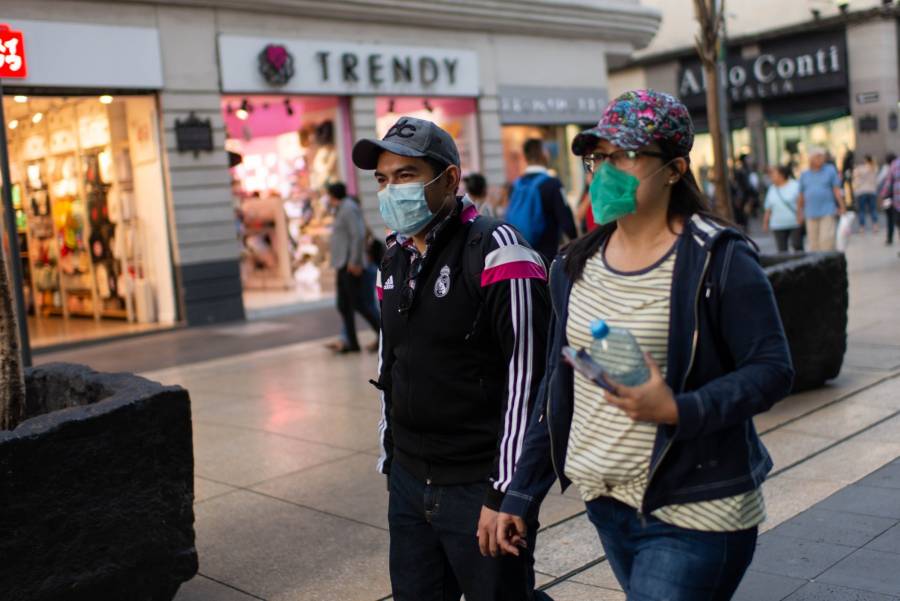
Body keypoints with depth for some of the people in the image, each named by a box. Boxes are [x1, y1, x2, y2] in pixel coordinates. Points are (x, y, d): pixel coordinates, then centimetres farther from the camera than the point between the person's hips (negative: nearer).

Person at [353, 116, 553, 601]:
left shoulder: (495, 251, -14)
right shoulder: (395, 258, 10)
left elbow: (526, 379, -18)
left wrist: (505, 492, -19)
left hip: (478, 487, -7)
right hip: (408, 482, 7)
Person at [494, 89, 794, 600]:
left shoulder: (717, 260, -12)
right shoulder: (576, 265, 6)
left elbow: (772, 368, -12)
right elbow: (557, 388, 10)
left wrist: (678, 411, -27)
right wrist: (523, 493, 10)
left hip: (693, 511, -6)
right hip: (608, 502, 6)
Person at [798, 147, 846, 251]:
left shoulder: (830, 170, 4)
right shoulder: (804, 175, 11)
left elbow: (837, 190, -1)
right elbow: (801, 196, 14)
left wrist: (842, 207, -7)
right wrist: (800, 213, 13)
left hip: (828, 213, -3)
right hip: (811, 214, 3)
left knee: (827, 240, -12)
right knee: (814, 243, 3)